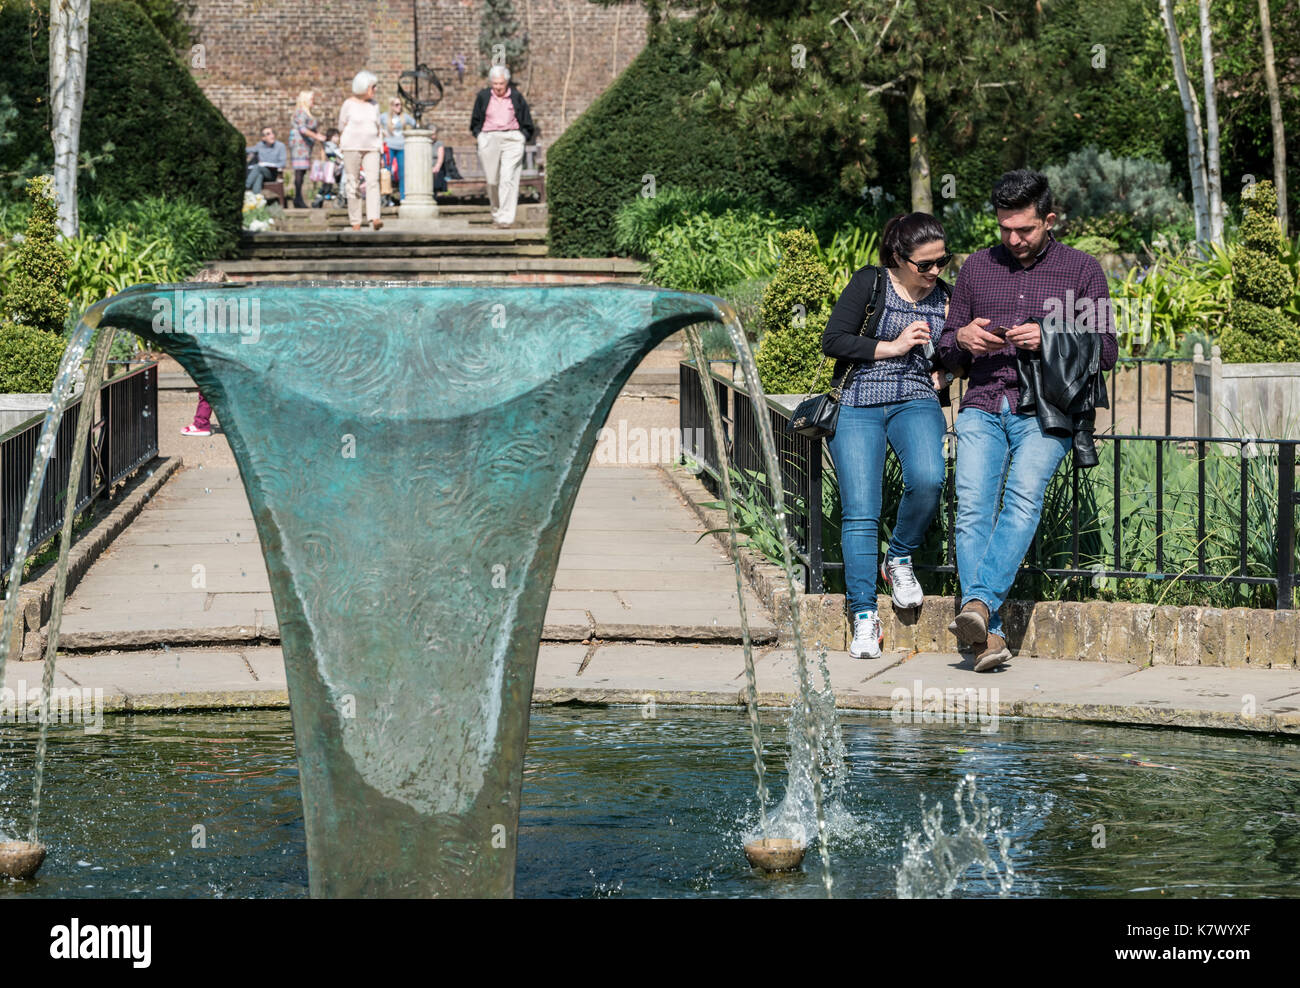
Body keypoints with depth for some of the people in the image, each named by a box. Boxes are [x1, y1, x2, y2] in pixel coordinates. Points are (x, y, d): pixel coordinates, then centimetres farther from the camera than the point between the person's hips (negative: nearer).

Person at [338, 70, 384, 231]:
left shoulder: (373, 105, 12)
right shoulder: (349, 104, -3)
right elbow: (342, 126, 3)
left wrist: (378, 144, 17)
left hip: (371, 147, 3)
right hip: (352, 147, -3)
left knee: (373, 181, -13)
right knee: (353, 183, -1)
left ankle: (374, 219, -25)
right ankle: (355, 222, 4)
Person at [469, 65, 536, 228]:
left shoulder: (516, 97, 4)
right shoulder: (483, 96, 6)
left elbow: (527, 124, 13)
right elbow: (475, 121, 19)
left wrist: (523, 138, 3)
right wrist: (479, 135, 6)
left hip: (512, 140, -2)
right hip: (489, 140, 2)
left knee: (508, 178, -13)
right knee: (492, 180, 2)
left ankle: (506, 218, -16)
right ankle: (496, 213, 19)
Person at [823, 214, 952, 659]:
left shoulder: (946, 298, 12)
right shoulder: (869, 284, 0)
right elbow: (832, 341, -5)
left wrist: (941, 372, 5)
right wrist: (893, 347, -8)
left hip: (915, 403, 2)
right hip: (857, 406, -2)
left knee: (928, 479, -29)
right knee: (860, 511, -15)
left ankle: (900, 559, -1)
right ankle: (864, 615, -10)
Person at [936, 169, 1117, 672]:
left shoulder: (1081, 269, 9)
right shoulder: (977, 267, 18)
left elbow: (1106, 351, 7)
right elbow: (946, 349, 24)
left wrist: (1049, 339, -10)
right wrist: (962, 339, -1)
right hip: (983, 408, 2)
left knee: (1023, 497, -28)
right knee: (972, 507, -18)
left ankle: (978, 602, -40)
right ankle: (990, 634, -24)